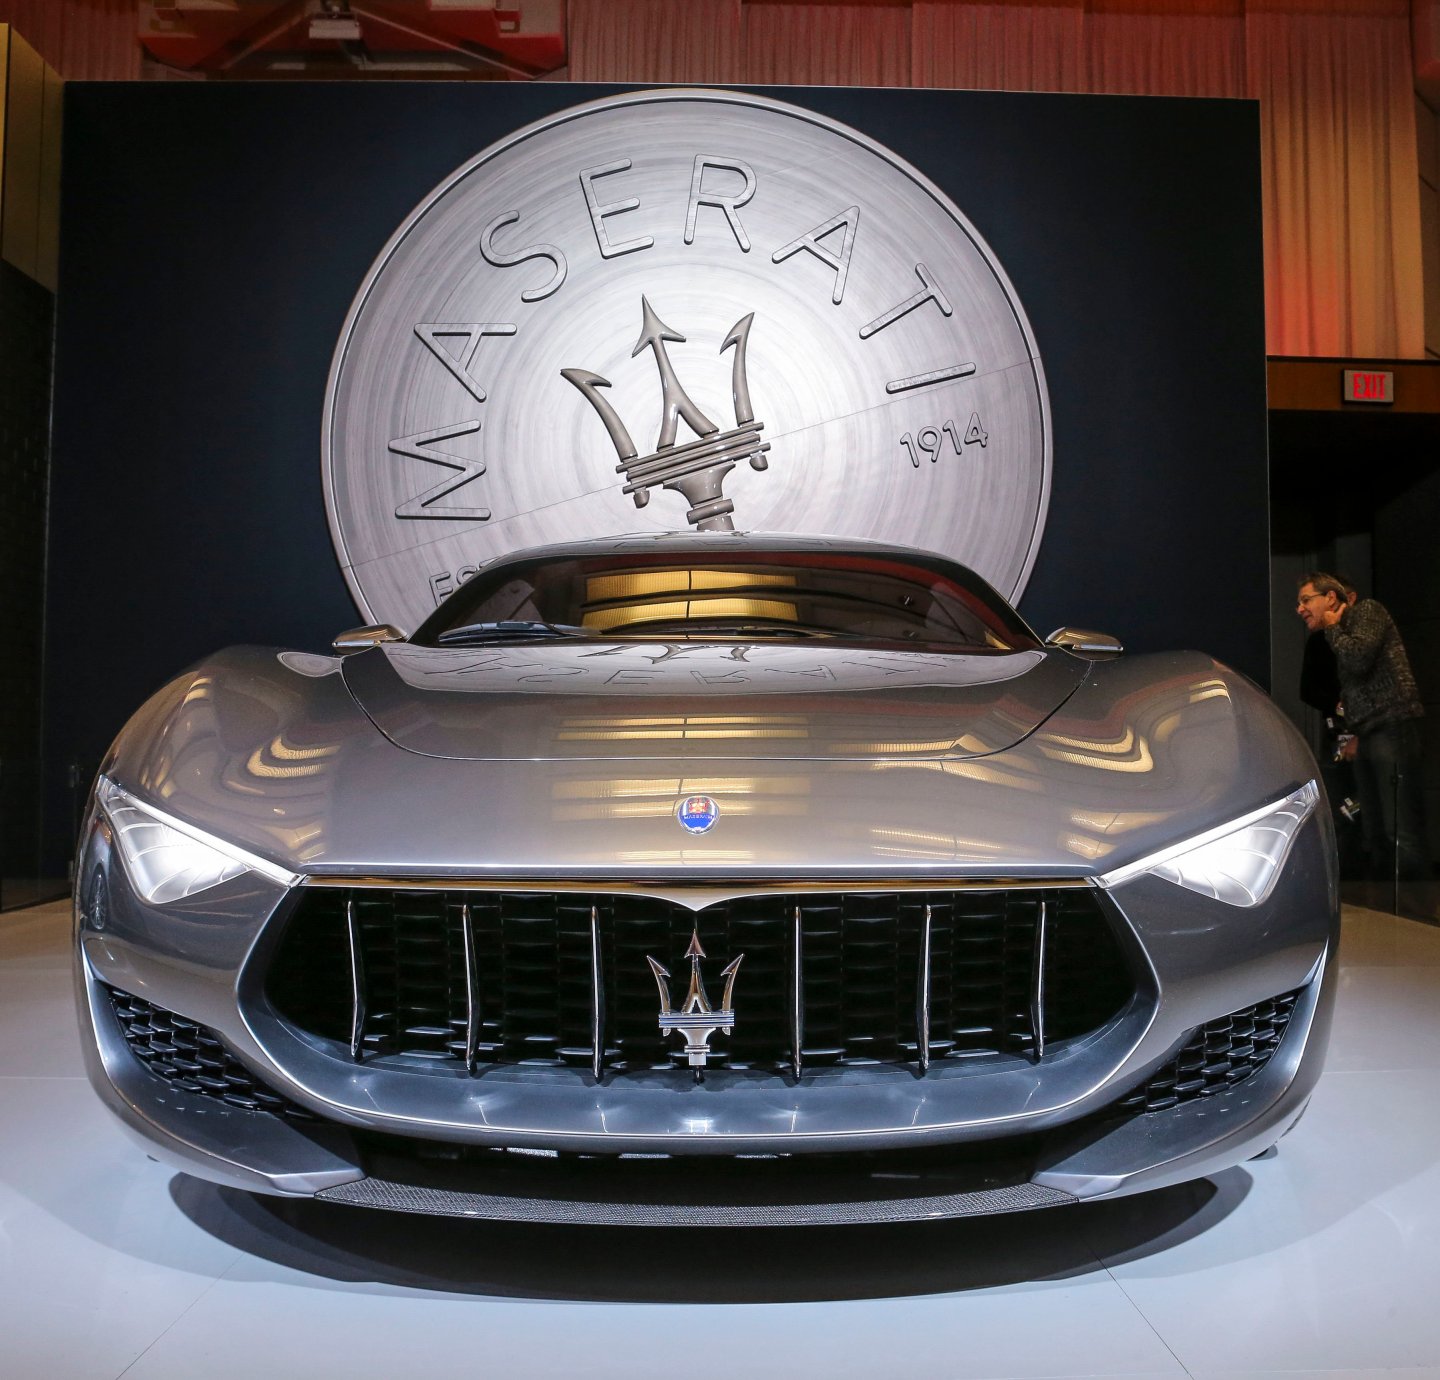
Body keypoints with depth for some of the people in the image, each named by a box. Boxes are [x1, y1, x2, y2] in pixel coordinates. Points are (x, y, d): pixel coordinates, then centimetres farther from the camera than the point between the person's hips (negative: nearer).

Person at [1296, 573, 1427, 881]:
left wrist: (1332, 627, 0)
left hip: (1393, 729, -9)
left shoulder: (1366, 610, 1)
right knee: (1376, 835, 5)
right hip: (1368, 737, 9)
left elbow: (1358, 660, -16)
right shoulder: (1340, 635, 24)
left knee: (1401, 834, -15)